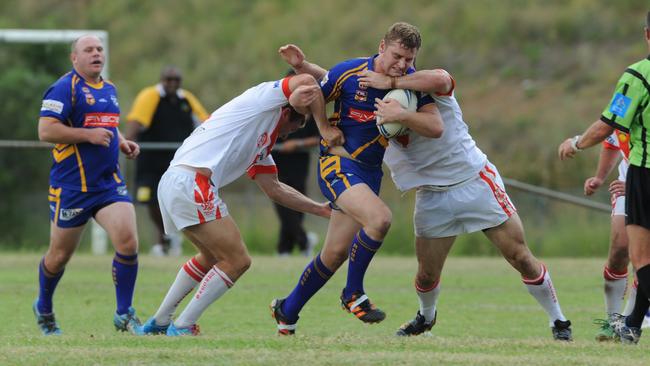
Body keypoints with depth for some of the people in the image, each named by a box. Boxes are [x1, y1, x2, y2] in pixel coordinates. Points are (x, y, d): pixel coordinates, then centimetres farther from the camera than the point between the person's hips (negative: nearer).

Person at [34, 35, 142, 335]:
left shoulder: (109, 89, 14)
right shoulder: (65, 88, -10)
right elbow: (45, 130, -19)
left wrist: (122, 142, 11)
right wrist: (88, 134, -22)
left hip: (109, 183, 5)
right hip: (70, 186, -5)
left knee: (128, 243, -14)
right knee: (59, 256, 8)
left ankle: (124, 315, -2)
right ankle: (44, 309, 35)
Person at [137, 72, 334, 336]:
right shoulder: (263, 97, 5)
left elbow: (274, 189, 33)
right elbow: (306, 83, -11)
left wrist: (321, 209, 32)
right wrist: (326, 130, -5)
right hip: (191, 183, -10)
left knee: (212, 257, 29)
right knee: (237, 260, -5)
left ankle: (159, 323, 33)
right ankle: (182, 327, -1)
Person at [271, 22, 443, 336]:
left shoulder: (410, 80, -3)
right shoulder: (349, 73, -14)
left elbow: (435, 125, -11)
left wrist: (402, 115, -27)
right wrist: (300, 66, -14)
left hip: (370, 170, 6)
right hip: (338, 164, -6)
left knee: (336, 254, 10)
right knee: (379, 218, -31)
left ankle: (287, 311, 31)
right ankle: (353, 294, -11)